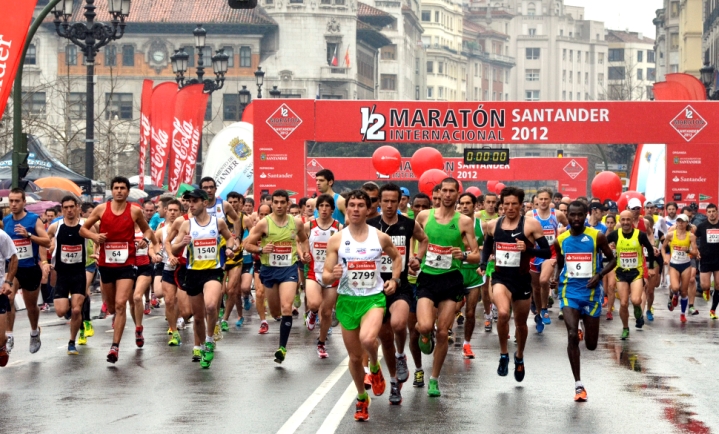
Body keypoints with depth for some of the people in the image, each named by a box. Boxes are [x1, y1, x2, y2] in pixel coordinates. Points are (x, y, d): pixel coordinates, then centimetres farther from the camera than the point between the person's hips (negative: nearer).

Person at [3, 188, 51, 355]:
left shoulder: (34, 219, -7)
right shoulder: (5, 221, 3)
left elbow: (47, 242, -12)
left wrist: (28, 235, -24)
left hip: (31, 269, -1)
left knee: (31, 306, 15)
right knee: (8, 298, -24)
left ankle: (34, 332, 42)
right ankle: (8, 336, -21)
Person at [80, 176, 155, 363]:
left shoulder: (134, 211, -1)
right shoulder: (101, 209, 0)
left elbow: (147, 230, 14)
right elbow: (83, 229, 8)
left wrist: (146, 239, -8)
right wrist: (94, 236, -13)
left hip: (126, 264, -2)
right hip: (106, 263, 2)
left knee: (120, 304, -13)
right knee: (111, 305, 17)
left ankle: (115, 346, -10)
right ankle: (115, 317, 53)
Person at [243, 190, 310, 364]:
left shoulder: (297, 222, -2)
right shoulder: (264, 223, -9)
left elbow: (303, 240, 19)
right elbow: (248, 244, -4)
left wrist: (305, 252, 0)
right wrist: (261, 249, -23)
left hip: (289, 269, -1)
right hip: (269, 269, 1)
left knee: (286, 308, -18)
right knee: (275, 311, 14)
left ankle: (282, 348, -12)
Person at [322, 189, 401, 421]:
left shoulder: (381, 237, -2)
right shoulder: (336, 239, -4)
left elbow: (396, 257, 18)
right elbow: (325, 276, -4)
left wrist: (394, 279, 3)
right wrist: (332, 275, -27)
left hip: (374, 298, -1)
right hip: (347, 300, 1)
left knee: (367, 339, -31)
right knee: (354, 356, 9)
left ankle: (375, 368, 3)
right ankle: (362, 398, 33)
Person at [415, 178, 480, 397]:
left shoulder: (464, 221, -1)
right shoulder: (424, 216, 2)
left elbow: (477, 256, 1)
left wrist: (464, 255, -20)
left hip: (451, 279, 0)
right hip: (427, 278, 0)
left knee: (443, 333, 2)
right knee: (425, 326, -21)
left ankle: (434, 379, 18)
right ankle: (425, 335, 17)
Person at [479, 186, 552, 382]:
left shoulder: (531, 224, -8)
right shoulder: (493, 225, 2)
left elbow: (547, 252, -8)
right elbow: (487, 246, 21)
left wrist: (528, 249, -24)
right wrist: (483, 264, 4)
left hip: (522, 278, 0)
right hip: (501, 277, 0)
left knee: (521, 323, 15)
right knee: (503, 313, -27)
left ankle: (519, 357, 42)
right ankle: (503, 354, -5)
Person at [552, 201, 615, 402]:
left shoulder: (597, 237, -5)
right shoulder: (560, 240, 2)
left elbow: (611, 259, 4)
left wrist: (599, 275, -14)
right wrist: (556, 277, -3)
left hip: (591, 292, 0)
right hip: (569, 291, 0)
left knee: (591, 344, 7)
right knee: (572, 335, -17)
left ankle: (584, 332, 47)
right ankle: (578, 385, -7)